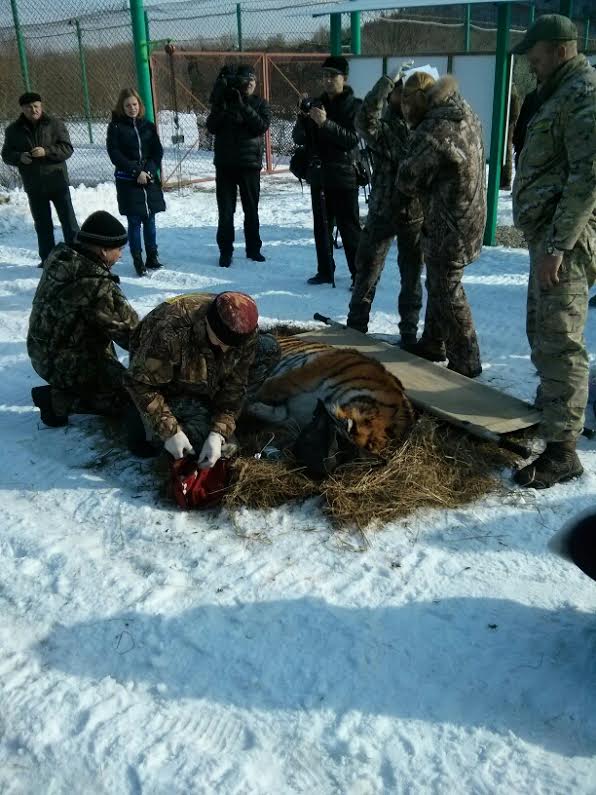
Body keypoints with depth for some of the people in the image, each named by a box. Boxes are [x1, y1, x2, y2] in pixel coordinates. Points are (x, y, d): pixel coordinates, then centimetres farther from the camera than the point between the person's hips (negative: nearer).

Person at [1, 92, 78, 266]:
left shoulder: (55, 124, -5)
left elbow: (67, 149, -9)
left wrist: (46, 152, -23)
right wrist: (20, 157, -15)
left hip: (57, 181, -2)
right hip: (34, 186, 3)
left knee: (68, 220, 2)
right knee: (42, 224, 10)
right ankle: (47, 258, 19)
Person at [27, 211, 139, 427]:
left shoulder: (60, 257, -2)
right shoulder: (95, 285, -29)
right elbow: (126, 327, -18)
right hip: (66, 364, -9)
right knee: (129, 395, 0)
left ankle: (66, 387, 14)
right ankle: (57, 399, -5)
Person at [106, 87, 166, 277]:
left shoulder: (148, 126, 8)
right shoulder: (115, 127, -1)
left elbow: (158, 151, 6)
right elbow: (115, 154, -6)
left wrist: (149, 171, -10)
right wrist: (136, 171, -14)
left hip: (150, 179, 3)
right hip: (128, 182, -3)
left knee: (150, 220, 7)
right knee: (134, 222, -2)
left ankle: (152, 257, 17)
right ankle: (137, 260, 5)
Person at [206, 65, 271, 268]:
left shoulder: (260, 104, 5)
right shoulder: (224, 100, 6)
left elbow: (262, 127, -13)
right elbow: (212, 127, -3)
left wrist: (243, 106, -19)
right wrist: (222, 107, -18)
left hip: (250, 163, 0)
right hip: (225, 163, 0)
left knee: (251, 209, 8)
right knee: (225, 210, 1)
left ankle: (253, 248, 19)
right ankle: (225, 251, 8)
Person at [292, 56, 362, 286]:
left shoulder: (354, 106, -3)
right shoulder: (317, 104, 12)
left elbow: (352, 138, -17)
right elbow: (298, 138, 8)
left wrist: (325, 123, -25)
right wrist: (302, 118, -12)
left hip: (344, 176, -5)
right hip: (319, 175, 6)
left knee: (349, 228, -6)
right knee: (322, 227, 10)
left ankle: (359, 274, -2)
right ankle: (325, 271, 19)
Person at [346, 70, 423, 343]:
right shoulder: (382, 127, -4)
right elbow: (364, 120, -26)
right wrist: (388, 81, -23)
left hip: (416, 214, 2)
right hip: (382, 211, -2)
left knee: (412, 275, 11)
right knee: (367, 272, 6)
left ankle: (409, 331, 23)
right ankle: (356, 326, 21)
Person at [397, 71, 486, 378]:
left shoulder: (434, 130, -23)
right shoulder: (466, 114, 6)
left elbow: (408, 181, -15)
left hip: (449, 224, -9)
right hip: (468, 214, 9)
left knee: (446, 291, 0)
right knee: (438, 283, 20)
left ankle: (465, 362, 9)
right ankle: (433, 344, 34)